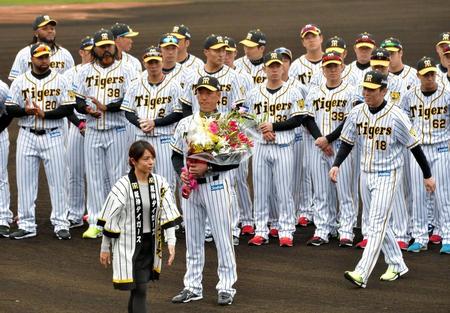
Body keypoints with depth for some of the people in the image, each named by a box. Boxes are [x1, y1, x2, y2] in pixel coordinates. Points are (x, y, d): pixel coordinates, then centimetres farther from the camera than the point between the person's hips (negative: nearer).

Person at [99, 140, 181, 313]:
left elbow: (168, 214, 0)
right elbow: (110, 218, -7)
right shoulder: (123, 186, -14)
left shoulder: (159, 183, -1)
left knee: (137, 288, 12)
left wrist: (171, 242, -9)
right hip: (129, 245, -5)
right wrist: (105, 248, -2)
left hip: (150, 244, 5)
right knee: (140, 289, -9)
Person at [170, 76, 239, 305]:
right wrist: (181, 172, -5)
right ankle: (192, 287, 17)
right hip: (189, 186, 5)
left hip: (216, 185, -4)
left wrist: (208, 167, -18)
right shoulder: (185, 124, 9)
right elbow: (176, 155, 15)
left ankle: (226, 287, 5)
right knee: (192, 239, 10)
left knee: (223, 237, -1)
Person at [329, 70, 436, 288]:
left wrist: (427, 175, -2)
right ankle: (397, 265, 29)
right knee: (379, 223, 14)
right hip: (366, 174, 6)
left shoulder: (396, 116, -15)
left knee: (377, 224, -12)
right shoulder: (357, 113, 0)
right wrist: (336, 165, -8)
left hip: (388, 175, -6)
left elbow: (414, 146, -7)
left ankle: (361, 274, -20)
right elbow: (347, 142, 8)